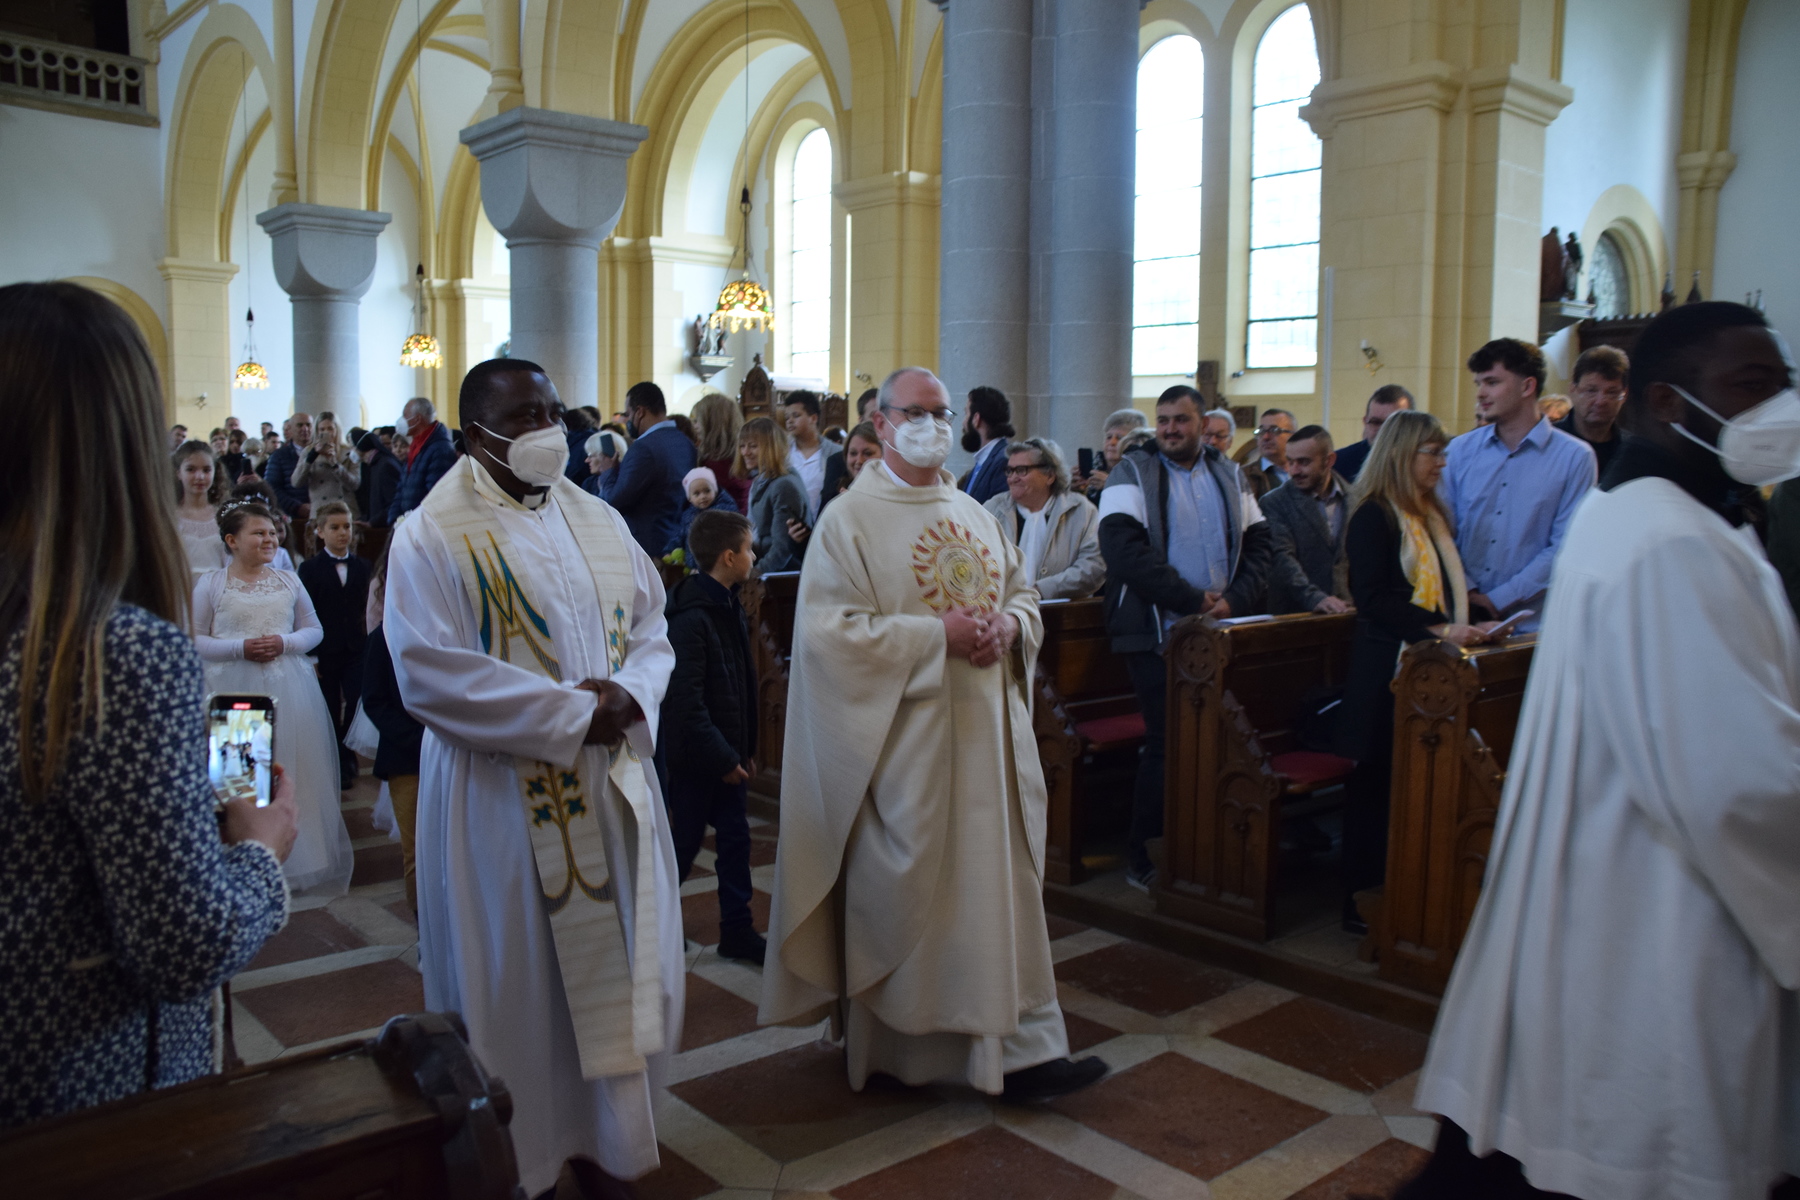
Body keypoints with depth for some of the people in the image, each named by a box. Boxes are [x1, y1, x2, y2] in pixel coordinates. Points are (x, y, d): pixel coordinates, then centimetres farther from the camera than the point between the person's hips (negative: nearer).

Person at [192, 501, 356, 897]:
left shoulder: (289, 582, 9)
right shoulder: (210, 584, 0)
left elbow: (314, 629, 12)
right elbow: (194, 640, -2)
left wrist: (286, 642, -8)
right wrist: (240, 648, -15)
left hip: (286, 690, 3)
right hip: (232, 690, -2)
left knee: (291, 773, 4)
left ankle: (295, 856, 15)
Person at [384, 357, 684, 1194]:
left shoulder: (599, 522, 9)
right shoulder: (434, 536, -8)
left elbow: (651, 627, 11)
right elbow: (430, 672, -18)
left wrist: (629, 693, -12)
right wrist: (571, 715, -19)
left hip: (614, 784, 6)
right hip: (505, 801, -5)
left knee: (617, 963, 12)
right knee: (520, 978, 6)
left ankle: (598, 1133, 31)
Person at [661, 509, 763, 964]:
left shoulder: (730, 608, 10)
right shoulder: (689, 618, -20)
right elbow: (686, 701, -23)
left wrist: (745, 749, 11)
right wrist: (723, 758, -19)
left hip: (728, 755, 9)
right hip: (695, 757, -9)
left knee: (735, 839, 12)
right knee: (683, 845, 3)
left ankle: (737, 930, 22)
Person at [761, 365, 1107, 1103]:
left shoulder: (974, 515, 14)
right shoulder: (850, 519, -6)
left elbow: (1023, 592, 20)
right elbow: (828, 627, -14)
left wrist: (1009, 626, -5)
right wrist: (937, 636, -20)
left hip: (985, 732, 6)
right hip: (901, 739, -6)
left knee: (1000, 883, 7)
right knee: (901, 884, 4)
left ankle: (1017, 1050, 18)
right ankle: (884, 1043, 22)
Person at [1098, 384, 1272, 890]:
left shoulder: (1230, 476, 16)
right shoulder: (1132, 474, 1)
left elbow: (1258, 544, 12)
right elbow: (1124, 549, -13)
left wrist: (1235, 598, -7)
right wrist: (1193, 599, -15)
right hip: (1158, 635, -4)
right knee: (1167, 743, -4)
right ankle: (1145, 859, 11)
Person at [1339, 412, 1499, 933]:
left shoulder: (1432, 514, 16)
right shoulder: (1373, 517, -9)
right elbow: (1373, 598, -16)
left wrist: (1467, 625, 2)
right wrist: (1440, 629, -21)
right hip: (1386, 669, -8)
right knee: (1378, 785, -2)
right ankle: (1363, 903, 7)